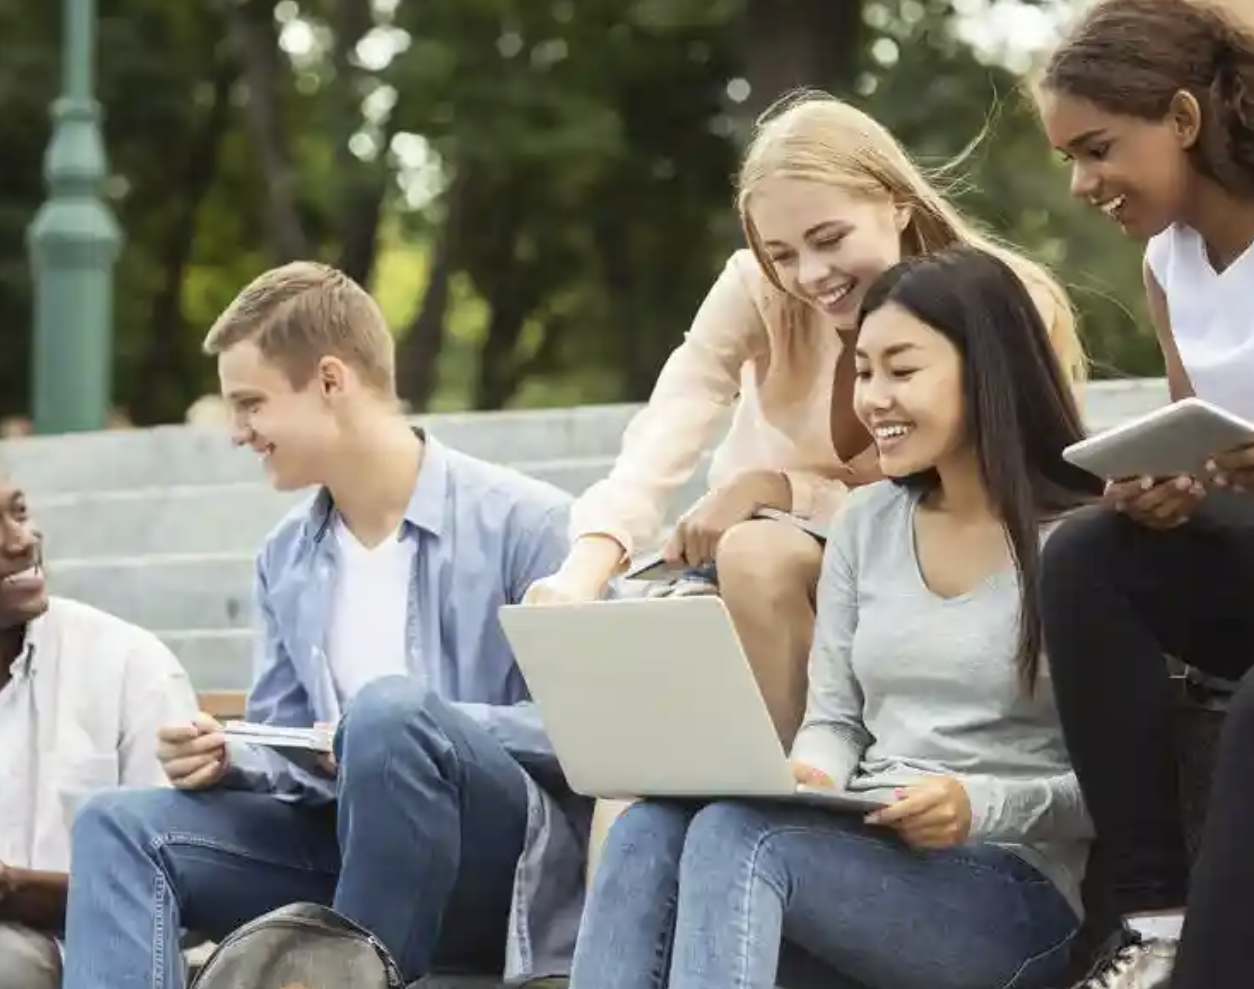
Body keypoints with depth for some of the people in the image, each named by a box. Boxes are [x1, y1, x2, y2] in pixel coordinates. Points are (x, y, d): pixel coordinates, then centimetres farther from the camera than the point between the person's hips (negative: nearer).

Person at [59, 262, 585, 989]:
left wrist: (418, 735, -21)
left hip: (511, 857, -6)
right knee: (121, 828, -11)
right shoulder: (285, 560, 13)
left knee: (390, 710, -35)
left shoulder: (522, 521, -7)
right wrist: (229, 761, -6)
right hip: (355, 849, 6)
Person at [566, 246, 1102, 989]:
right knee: (648, 832, -26)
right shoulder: (866, 525, 15)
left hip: (1014, 892, -6)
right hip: (865, 856, 6)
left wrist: (981, 807, -22)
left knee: (735, 836, -32)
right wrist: (809, 775, -7)